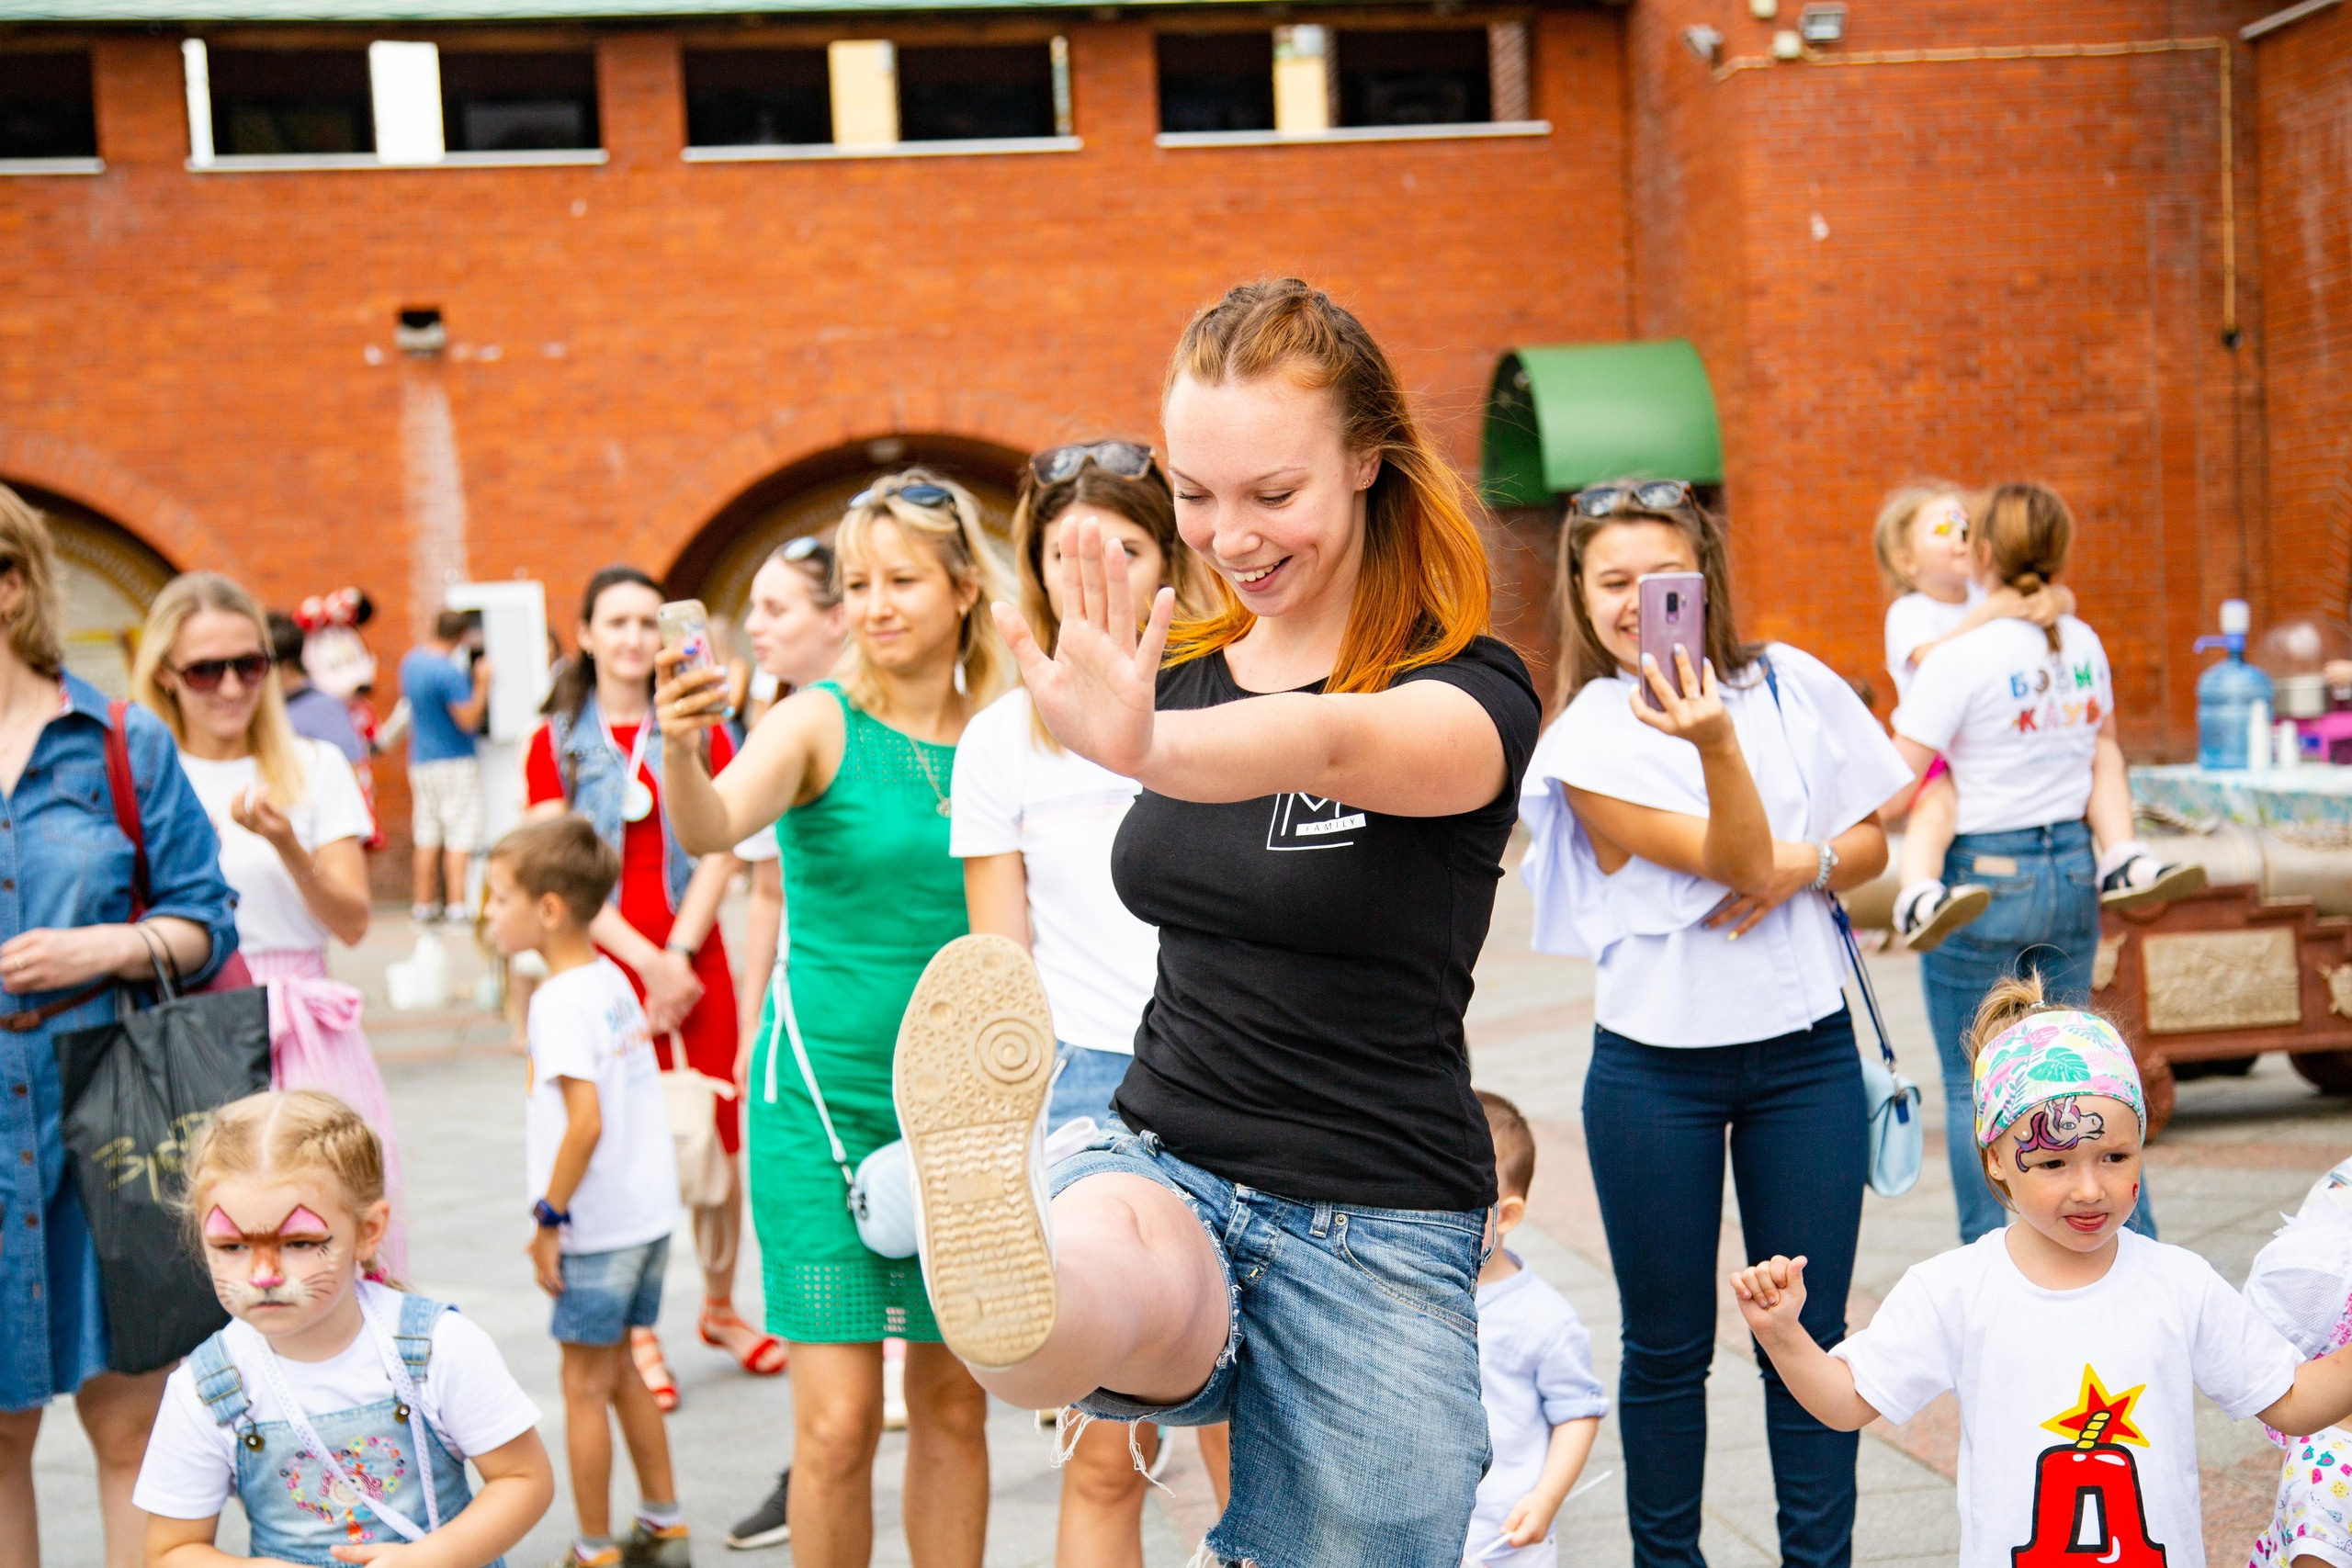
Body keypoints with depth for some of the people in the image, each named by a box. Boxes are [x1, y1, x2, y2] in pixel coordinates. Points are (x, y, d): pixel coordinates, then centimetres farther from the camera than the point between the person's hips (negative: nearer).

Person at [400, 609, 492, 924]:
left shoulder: (410, 661, 6)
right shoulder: (449, 673, -20)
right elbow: (469, 720, -21)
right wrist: (481, 684, -14)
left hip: (420, 759, 8)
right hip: (455, 760, -8)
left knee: (426, 835, 11)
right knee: (460, 835, -4)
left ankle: (425, 902, 14)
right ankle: (457, 903, -8)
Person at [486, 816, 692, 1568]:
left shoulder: (559, 1000, -18)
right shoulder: (612, 978, 8)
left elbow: (586, 1122, -25)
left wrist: (548, 1219, -16)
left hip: (598, 1226, -9)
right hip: (650, 1212, 9)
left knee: (585, 1385, 4)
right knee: (619, 1370, 20)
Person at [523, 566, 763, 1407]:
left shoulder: (699, 730, 8)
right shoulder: (555, 742, 5)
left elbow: (719, 852, 1)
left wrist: (679, 953, -10)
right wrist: (643, 958, -11)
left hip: (694, 962, 1)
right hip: (604, 965, -1)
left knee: (719, 1143, 3)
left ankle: (720, 1307, 23)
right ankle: (637, 1335, 11)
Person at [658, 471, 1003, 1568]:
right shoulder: (822, 721, -6)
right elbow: (711, 829, -25)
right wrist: (681, 752, -45)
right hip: (825, 1092, -4)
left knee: (954, 1405, 11)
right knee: (836, 1423, -7)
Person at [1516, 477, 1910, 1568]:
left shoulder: (1795, 687, 1)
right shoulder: (1587, 742, -8)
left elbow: (1870, 841, 9)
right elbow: (1740, 860, -17)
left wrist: (1802, 870, -13)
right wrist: (1713, 742, -35)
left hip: (1805, 1052, 2)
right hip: (1654, 1065, -2)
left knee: (1809, 1334, 6)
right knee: (1667, 1346, 8)